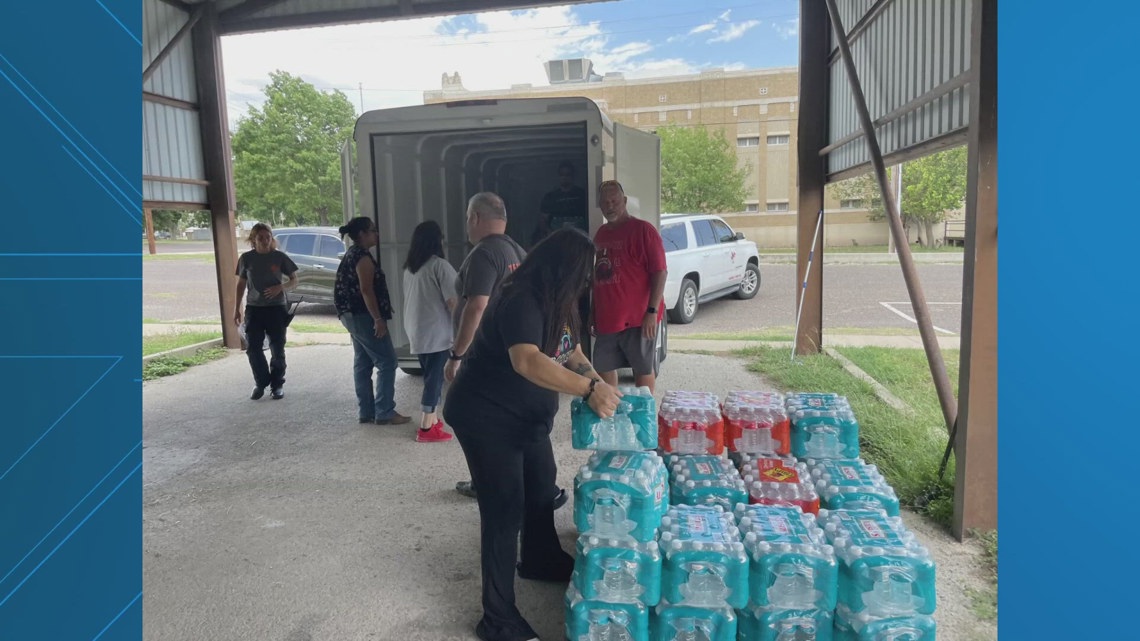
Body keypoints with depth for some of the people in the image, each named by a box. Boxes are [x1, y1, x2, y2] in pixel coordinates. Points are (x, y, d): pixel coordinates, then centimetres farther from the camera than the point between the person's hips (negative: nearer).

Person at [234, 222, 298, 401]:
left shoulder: (279, 257, -3)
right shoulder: (246, 258, 2)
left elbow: (294, 281, 3)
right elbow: (241, 284, 11)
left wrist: (281, 287, -17)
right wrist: (236, 308, 8)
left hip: (276, 308, -1)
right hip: (253, 308, 2)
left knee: (277, 349, 3)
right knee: (253, 348, -1)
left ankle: (277, 384, 17)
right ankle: (260, 383, 17)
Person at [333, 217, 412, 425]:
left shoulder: (352, 254, 16)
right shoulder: (363, 257, -15)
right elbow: (366, 290, -22)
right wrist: (378, 319, -24)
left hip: (353, 316, 11)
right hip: (363, 316, -10)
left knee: (362, 364, 12)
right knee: (387, 362, -6)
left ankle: (366, 411, 16)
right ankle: (384, 412, -5)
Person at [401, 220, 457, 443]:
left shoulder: (409, 267, 10)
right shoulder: (440, 265, -13)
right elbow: (452, 301, -15)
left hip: (416, 331, 8)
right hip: (436, 332, -8)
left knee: (430, 376, 17)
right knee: (435, 378, -2)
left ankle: (431, 420, 26)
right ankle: (426, 428, 0)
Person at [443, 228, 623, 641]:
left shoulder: (556, 303, 2)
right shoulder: (520, 302, -28)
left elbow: (572, 353, 9)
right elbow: (527, 362, -44)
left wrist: (600, 383, -8)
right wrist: (588, 389, -47)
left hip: (527, 416, 10)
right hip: (486, 418, -10)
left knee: (541, 487, 23)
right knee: (504, 509, -6)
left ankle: (540, 560, 49)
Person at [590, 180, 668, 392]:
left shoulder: (643, 230, -8)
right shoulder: (600, 234, 12)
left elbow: (659, 272, -13)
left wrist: (652, 311, -19)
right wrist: (593, 313, 16)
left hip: (637, 318, -7)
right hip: (606, 318, 7)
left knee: (643, 368, 6)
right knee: (604, 367, 12)